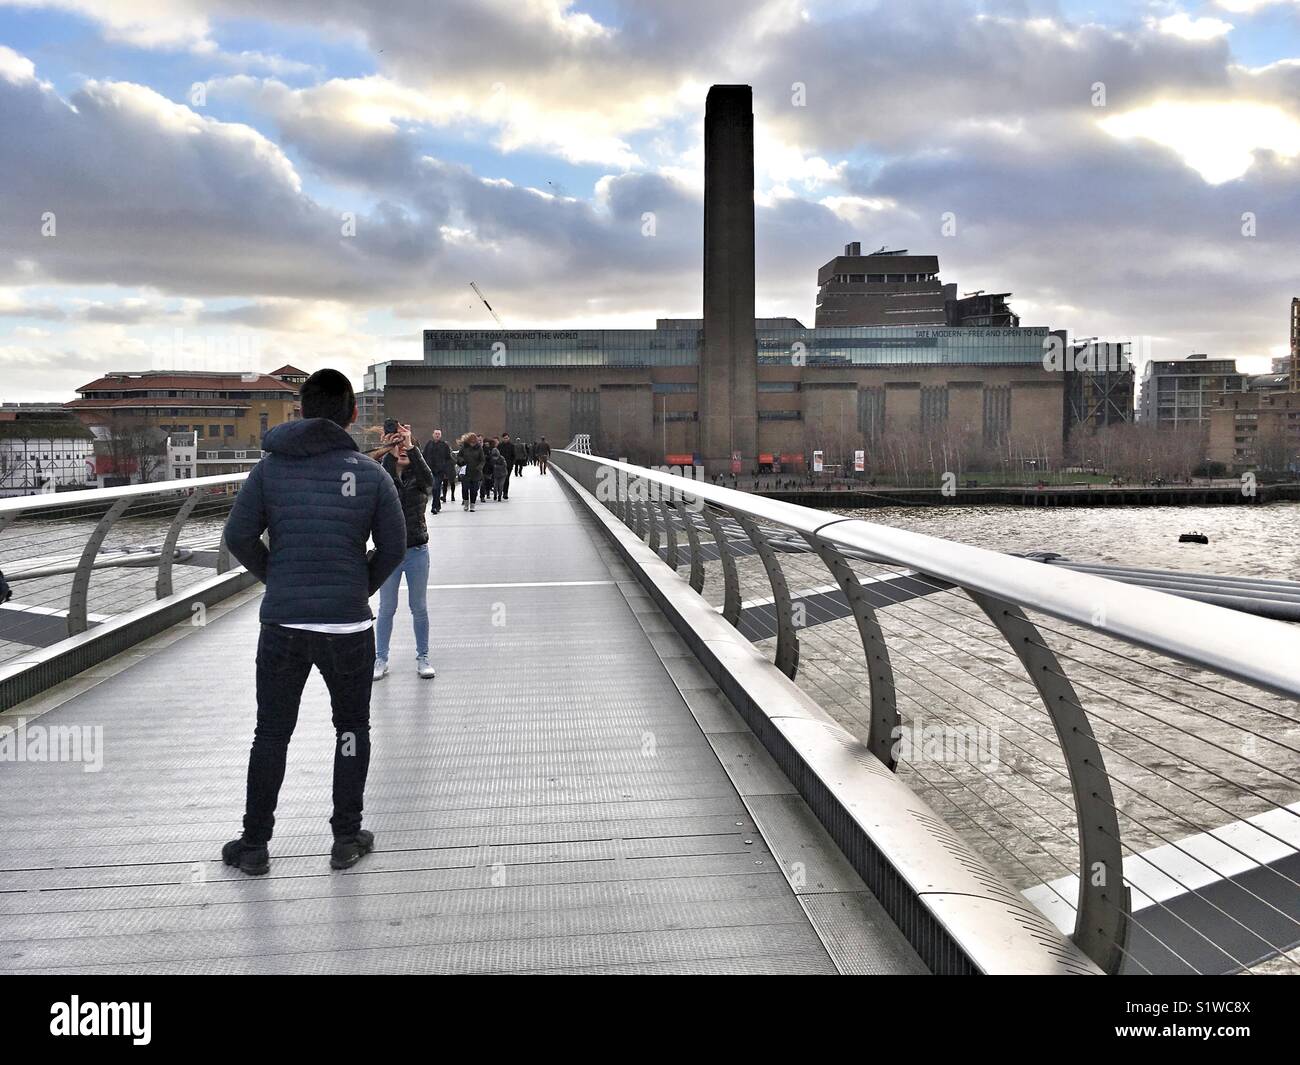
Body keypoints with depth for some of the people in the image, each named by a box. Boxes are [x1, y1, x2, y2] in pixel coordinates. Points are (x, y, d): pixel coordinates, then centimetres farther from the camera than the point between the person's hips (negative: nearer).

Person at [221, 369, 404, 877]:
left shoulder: (271, 467, 0)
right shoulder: (371, 474, -3)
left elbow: (239, 537, -3)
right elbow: (393, 546, -2)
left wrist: (276, 578, 13)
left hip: (281, 622, 1)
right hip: (348, 625, -1)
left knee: (271, 733, 13)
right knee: (352, 728, 16)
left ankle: (254, 845, 20)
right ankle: (347, 839, 20)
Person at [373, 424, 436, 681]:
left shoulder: (418, 479, -1)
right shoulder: (385, 475, -1)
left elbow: (427, 477, -23)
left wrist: (411, 447, -32)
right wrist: (390, 454, -33)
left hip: (417, 551, 0)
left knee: (419, 607, 9)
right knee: (387, 608, 9)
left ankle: (423, 658, 21)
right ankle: (381, 660, 19)